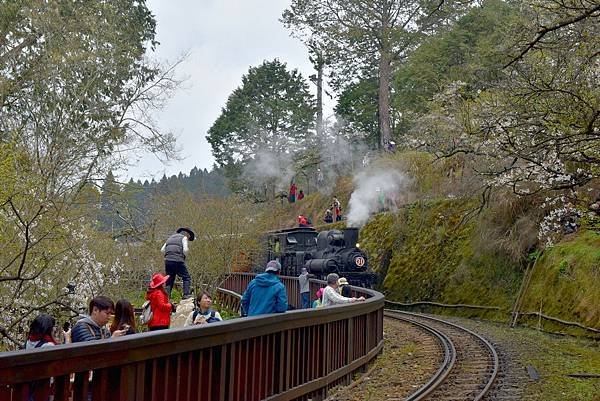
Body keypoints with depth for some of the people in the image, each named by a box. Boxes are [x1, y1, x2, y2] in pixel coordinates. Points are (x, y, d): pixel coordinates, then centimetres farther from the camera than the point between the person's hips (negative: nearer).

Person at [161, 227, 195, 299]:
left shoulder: (170, 237, 26)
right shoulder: (184, 237, 8)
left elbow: (162, 250, 18)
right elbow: (185, 250, -6)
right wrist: (184, 257, 12)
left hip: (167, 260, 6)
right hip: (178, 260, -6)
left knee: (169, 280, 11)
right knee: (186, 278, 3)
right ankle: (186, 294, -9)